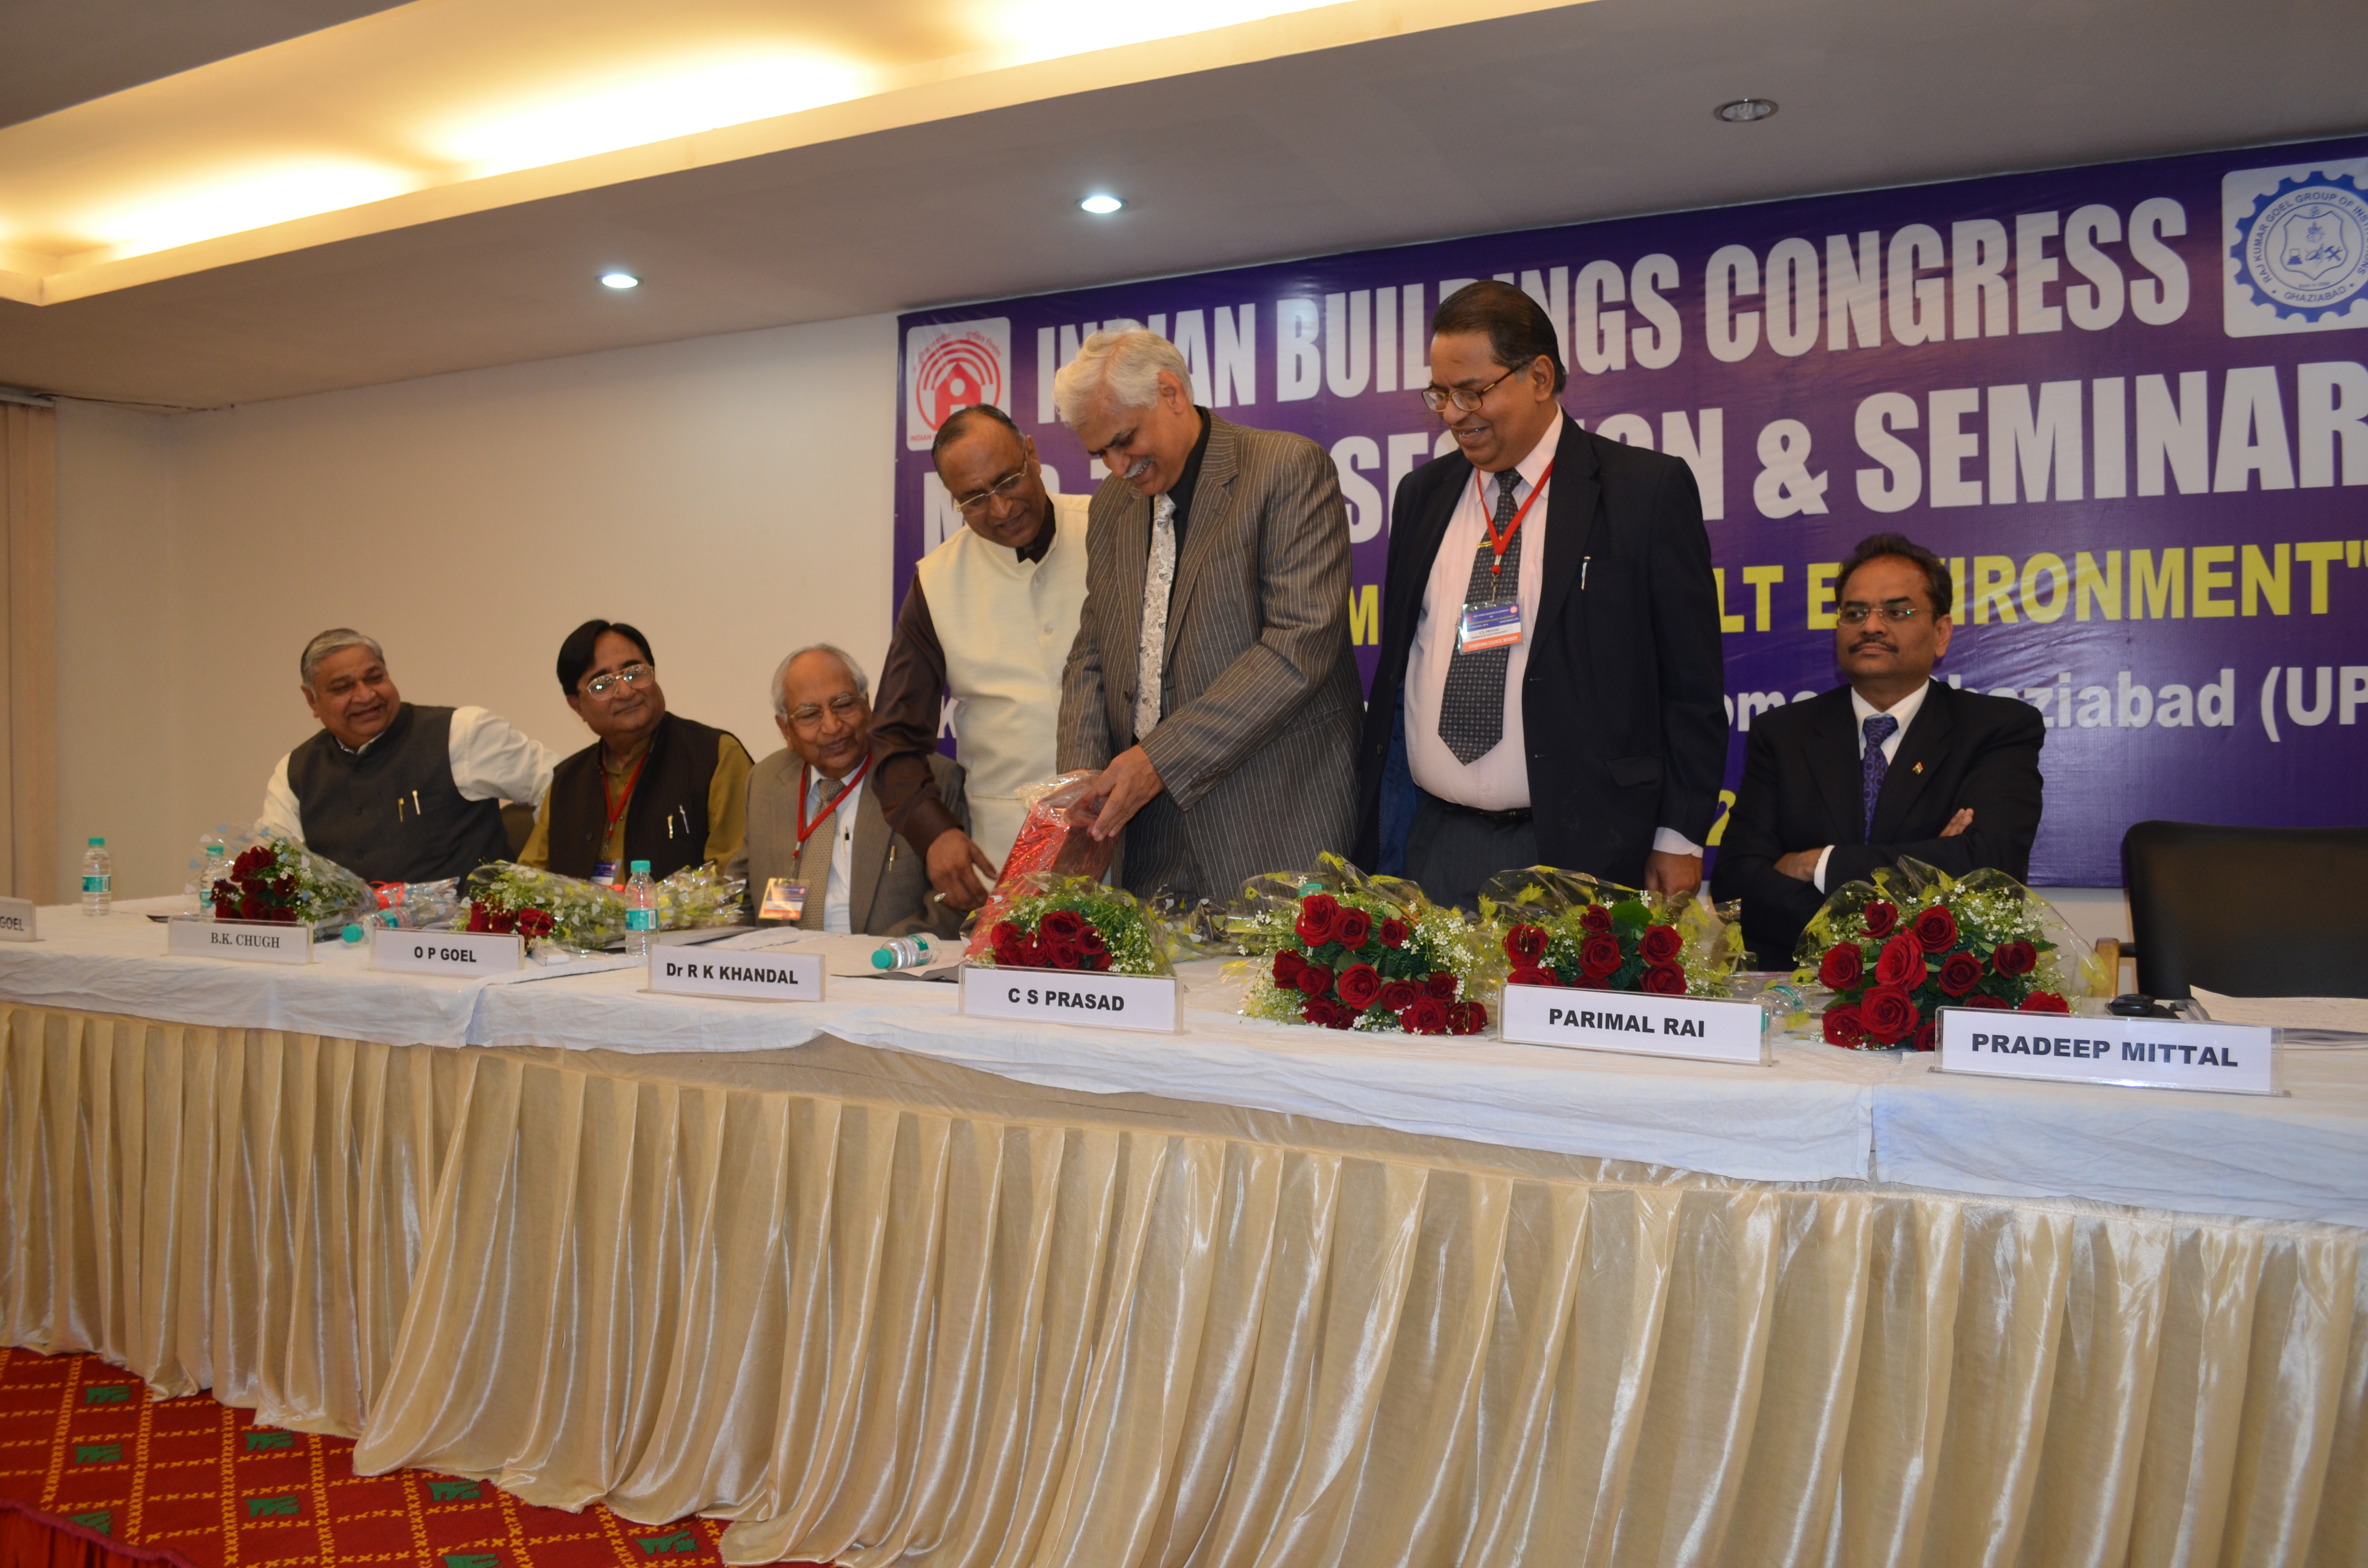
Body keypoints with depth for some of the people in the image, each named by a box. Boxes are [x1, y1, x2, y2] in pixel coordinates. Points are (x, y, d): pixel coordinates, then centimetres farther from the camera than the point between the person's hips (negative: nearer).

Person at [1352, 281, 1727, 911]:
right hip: (1430, 846, 4)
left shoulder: (1649, 489, -2)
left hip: (1578, 852, -4)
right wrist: (1375, 829, 11)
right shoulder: (1422, 494, 12)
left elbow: (1692, 686, -2)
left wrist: (1679, 838, -5)